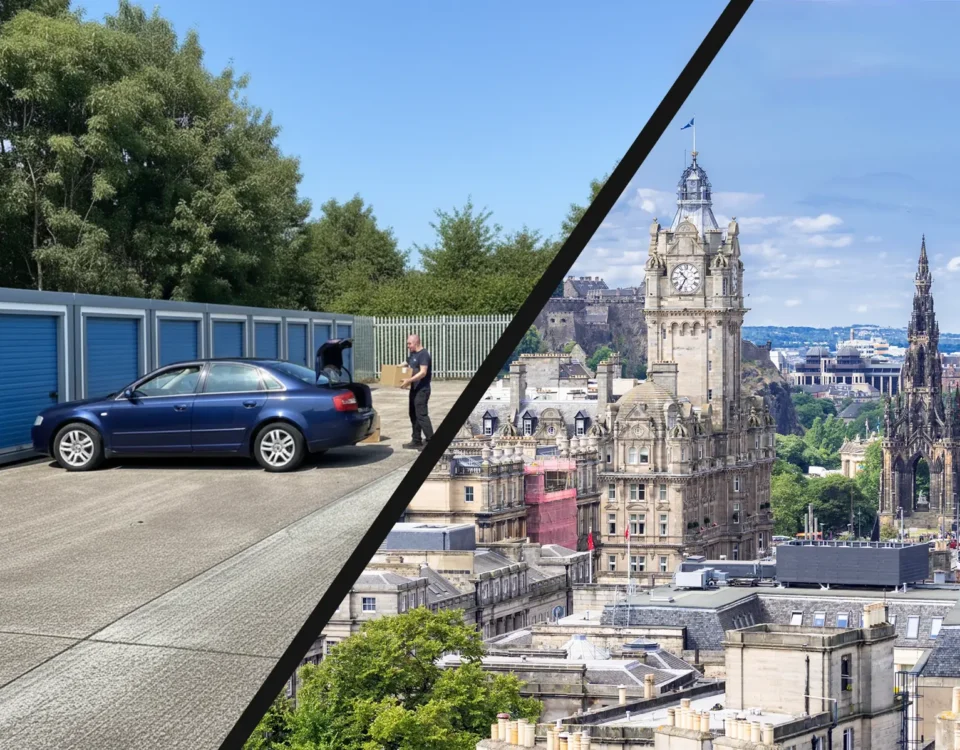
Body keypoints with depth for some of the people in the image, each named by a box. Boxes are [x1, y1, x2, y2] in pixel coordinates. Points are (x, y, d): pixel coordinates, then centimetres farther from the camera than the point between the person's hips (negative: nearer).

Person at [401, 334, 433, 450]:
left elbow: (423, 372, -24)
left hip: (422, 390, -10)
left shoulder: (424, 354, -14)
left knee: (421, 415, -13)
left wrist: (409, 380, -31)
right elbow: (407, 365, 32)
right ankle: (416, 441, 19)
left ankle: (430, 440, -13)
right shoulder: (412, 354, 15)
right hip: (414, 389, 10)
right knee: (414, 415, 12)